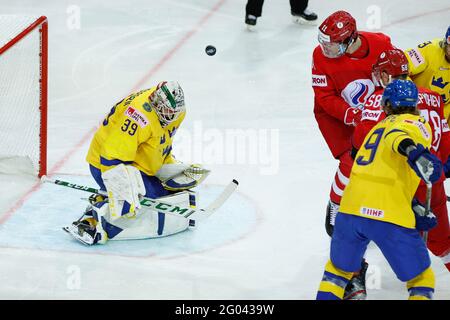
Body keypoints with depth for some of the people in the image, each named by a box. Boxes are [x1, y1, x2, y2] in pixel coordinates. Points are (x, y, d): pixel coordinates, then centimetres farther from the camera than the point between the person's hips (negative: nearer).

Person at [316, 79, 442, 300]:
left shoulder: (379, 126, 27)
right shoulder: (416, 124, 5)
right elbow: (398, 134, -21)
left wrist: (414, 209, 21)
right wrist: (412, 150, -42)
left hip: (351, 209, 6)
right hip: (390, 217, -6)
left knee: (339, 269, 28)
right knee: (422, 280, 9)